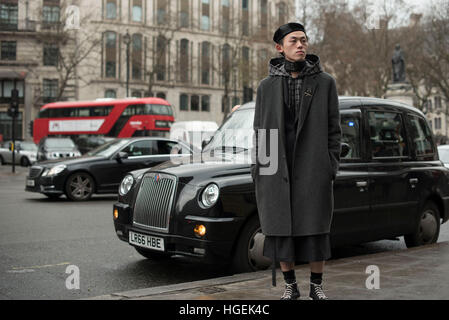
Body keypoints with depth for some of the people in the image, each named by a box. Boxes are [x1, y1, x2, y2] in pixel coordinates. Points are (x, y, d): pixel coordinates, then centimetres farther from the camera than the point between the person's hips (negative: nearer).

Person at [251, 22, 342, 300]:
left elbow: (333, 128, 4)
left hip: (313, 170, -1)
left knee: (315, 230, 3)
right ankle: (290, 286, 21)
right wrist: (258, 168, 2)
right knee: (280, 230, 5)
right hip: (276, 170, 2)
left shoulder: (325, 83, 4)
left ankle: (317, 286, 20)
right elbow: (260, 131, 10)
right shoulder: (267, 86, 8)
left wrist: (332, 167, -4)